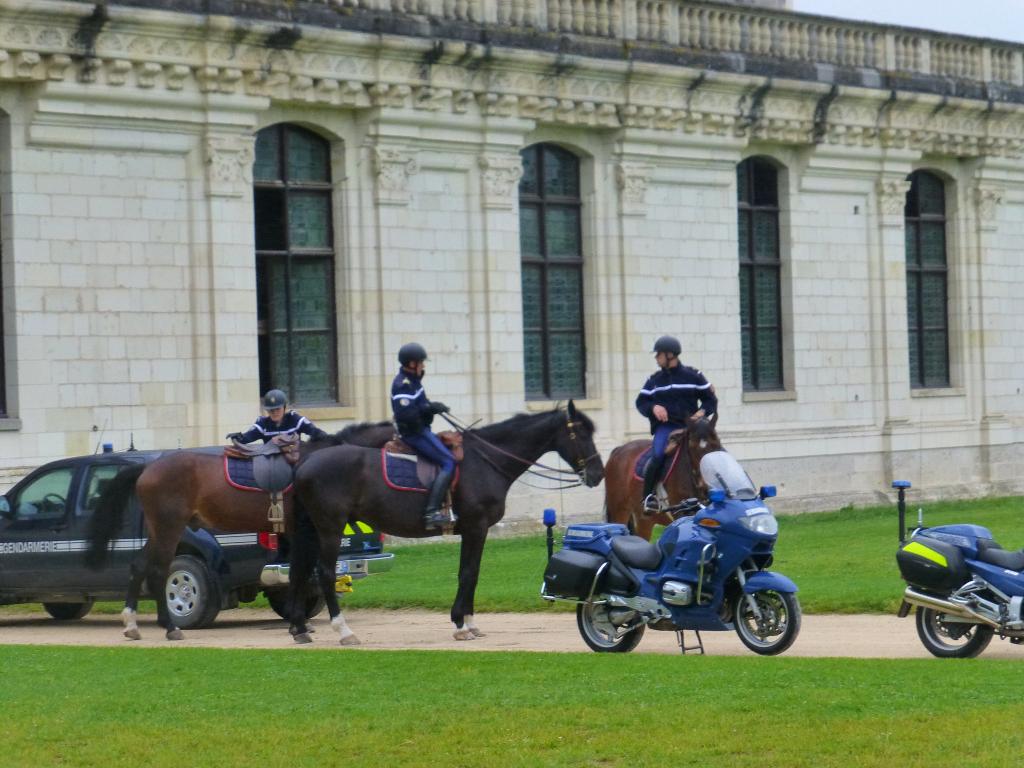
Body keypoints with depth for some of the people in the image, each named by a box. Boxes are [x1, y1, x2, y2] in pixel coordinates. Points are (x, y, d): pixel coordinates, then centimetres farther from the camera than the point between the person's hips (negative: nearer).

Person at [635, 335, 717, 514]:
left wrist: (702, 412, -10)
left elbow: (711, 400, 10)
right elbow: (641, 402, 16)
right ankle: (648, 496, -20)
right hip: (665, 426, 0)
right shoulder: (654, 381, 11)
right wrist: (653, 407, -6)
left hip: (690, 426, 0)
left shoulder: (693, 376, 6)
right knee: (658, 455, -28)